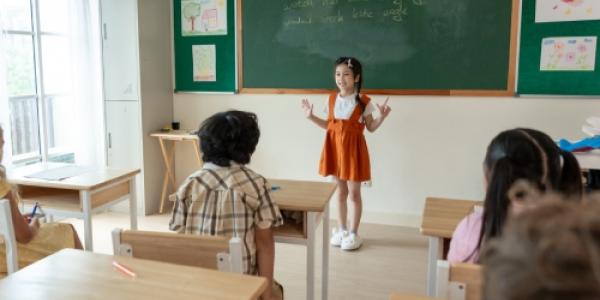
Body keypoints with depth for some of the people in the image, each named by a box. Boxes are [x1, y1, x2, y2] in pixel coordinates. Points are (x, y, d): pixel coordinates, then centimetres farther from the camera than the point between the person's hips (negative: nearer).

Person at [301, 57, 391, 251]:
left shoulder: (363, 101, -9)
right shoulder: (332, 100, 3)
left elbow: (371, 128, -4)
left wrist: (382, 117, -20)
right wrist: (311, 116, 5)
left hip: (353, 148, -4)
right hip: (335, 148, 4)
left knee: (354, 193, 4)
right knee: (341, 192, 14)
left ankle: (353, 233, 18)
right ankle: (341, 229, 27)